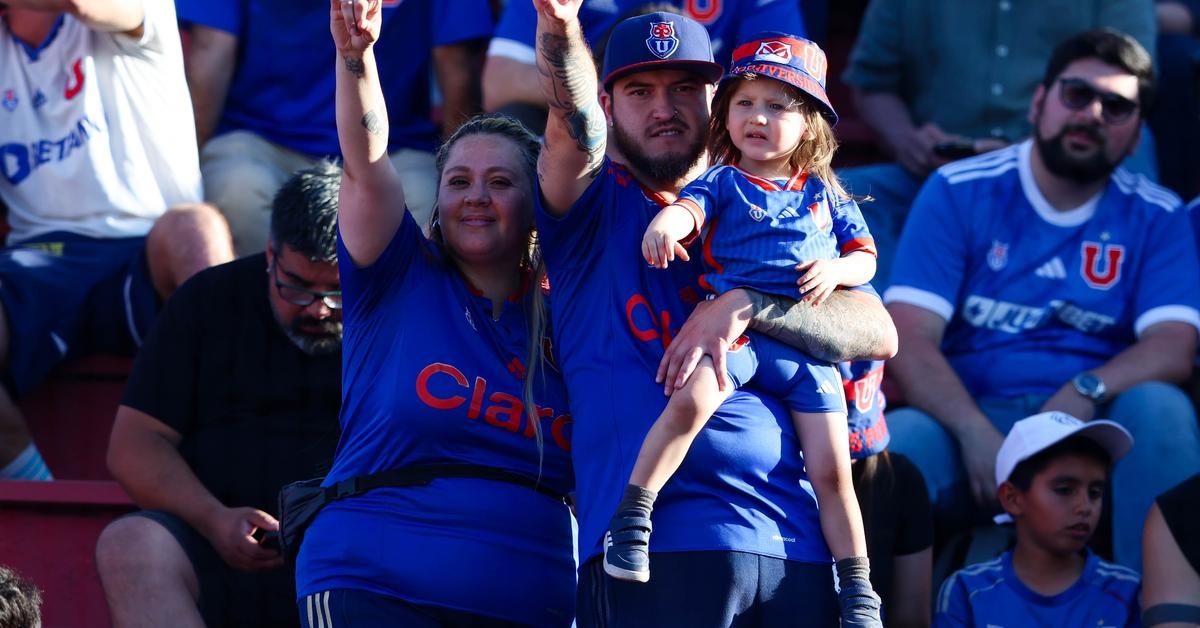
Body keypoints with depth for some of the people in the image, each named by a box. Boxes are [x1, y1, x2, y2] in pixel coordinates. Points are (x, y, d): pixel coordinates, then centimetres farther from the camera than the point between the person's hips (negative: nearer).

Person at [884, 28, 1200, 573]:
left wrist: (1085, 392, -24)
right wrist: (977, 435, -23)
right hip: (970, 419, -1)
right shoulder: (958, 194, 5)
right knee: (892, 444, -34)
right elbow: (909, 339, -6)